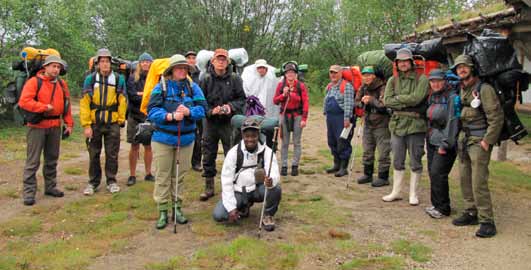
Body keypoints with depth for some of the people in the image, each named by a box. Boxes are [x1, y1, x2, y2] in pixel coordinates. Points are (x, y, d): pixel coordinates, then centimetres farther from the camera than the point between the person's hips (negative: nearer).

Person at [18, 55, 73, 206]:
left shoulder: (62, 84, 10)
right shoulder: (34, 81, -8)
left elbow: (66, 104, 13)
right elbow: (24, 101, -18)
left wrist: (69, 124, 8)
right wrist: (44, 107, -19)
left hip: (55, 126, 6)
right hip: (37, 126, -6)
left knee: (52, 159, 14)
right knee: (33, 160, -3)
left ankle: (50, 187, 26)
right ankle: (29, 192, 2)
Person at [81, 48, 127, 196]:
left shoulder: (119, 79, 1)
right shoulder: (90, 79, -1)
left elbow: (122, 101, 4)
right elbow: (84, 103, -4)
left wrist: (121, 120, 0)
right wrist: (86, 125, -9)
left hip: (112, 123, 0)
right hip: (94, 123, 0)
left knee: (112, 154, 6)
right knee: (94, 155, 8)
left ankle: (111, 181, 20)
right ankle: (93, 182, 20)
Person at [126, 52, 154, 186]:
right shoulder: (133, 78, 1)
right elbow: (132, 96, -10)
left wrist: (141, 94, -11)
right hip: (135, 116, -1)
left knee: (148, 146, 9)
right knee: (135, 146, 4)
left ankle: (148, 173, 20)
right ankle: (132, 175, 12)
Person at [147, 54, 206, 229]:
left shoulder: (193, 87, 3)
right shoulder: (161, 87, -4)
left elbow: (201, 109, -5)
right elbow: (152, 111, -11)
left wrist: (188, 112, -25)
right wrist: (171, 116, -26)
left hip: (186, 138, 2)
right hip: (163, 138, -2)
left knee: (180, 175, 12)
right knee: (163, 175, 3)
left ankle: (177, 208, 25)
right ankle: (162, 211, 14)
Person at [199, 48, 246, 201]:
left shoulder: (234, 78, -2)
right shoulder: (206, 79, -1)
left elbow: (242, 99, 2)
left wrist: (231, 106, -15)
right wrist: (211, 110, -16)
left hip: (229, 122, -1)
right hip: (210, 122, 1)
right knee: (208, 155, 9)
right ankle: (209, 187, 24)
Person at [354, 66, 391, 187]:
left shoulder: (382, 88, -16)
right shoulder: (363, 88, 5)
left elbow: (383, 105, -26)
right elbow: (356, 102, 10)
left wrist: (371, 100, -22)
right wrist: (362, 102, -10)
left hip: (381, 124, -7)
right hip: (368, 123, 7)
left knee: (383, 152, 0)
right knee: (367, 151, 15)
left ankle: (383, 177, 10)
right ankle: (367, 174, 28)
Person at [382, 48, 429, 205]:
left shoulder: (421, 79, -4)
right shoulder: (393, 80, 9)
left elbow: (416, 98, -18)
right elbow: (387, 101, -4)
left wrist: (397, 98, -8)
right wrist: (406, 103, -14)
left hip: (415, 125, -4)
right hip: (397, 124, 4)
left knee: (415, 162, 5)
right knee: (397, 161, 13)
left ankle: (413, 194, 18)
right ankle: (396, 192, 24)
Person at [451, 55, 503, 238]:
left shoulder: (484, 89, -12)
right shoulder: (461, 89, 12)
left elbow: (496, 117, -16)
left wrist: (487, 141, -18)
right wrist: (460, 137, 13)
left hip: (479, 140, -8)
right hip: (464, 138, 8)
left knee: (479, 181, -10)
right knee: (464, 179, 12)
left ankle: (487, 221, -3)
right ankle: (471, 213, 23)